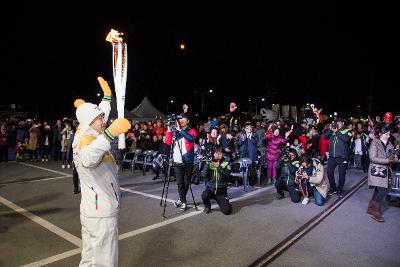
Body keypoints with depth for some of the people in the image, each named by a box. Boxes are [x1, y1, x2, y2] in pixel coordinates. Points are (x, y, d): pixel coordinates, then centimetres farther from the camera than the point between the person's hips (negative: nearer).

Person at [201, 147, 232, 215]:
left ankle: (225, 204, 23)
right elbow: (204, 175, -9)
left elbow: (226, 175, -16)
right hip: (210, 189, 1)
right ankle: (207, 207, 2)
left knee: (227, 211, -15)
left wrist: (219, 166, -24)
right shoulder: (209, 163, 3)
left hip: (221, 191, 0)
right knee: (204, 195, -34)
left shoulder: (225, 164, 1)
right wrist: (207, 164, -17)